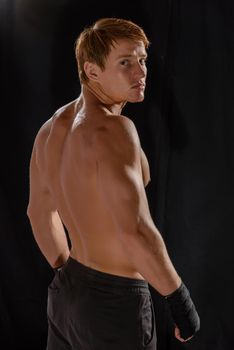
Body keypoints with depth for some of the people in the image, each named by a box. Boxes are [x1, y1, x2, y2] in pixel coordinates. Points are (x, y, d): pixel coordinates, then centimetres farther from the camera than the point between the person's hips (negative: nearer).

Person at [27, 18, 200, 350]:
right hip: (116, 303, -8)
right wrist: (181, 300, -19)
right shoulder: (112, 130, -24)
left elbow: (40, 212, 16)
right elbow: (136, 232, -32)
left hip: (68, 292, 8)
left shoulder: (51, 128, 4)